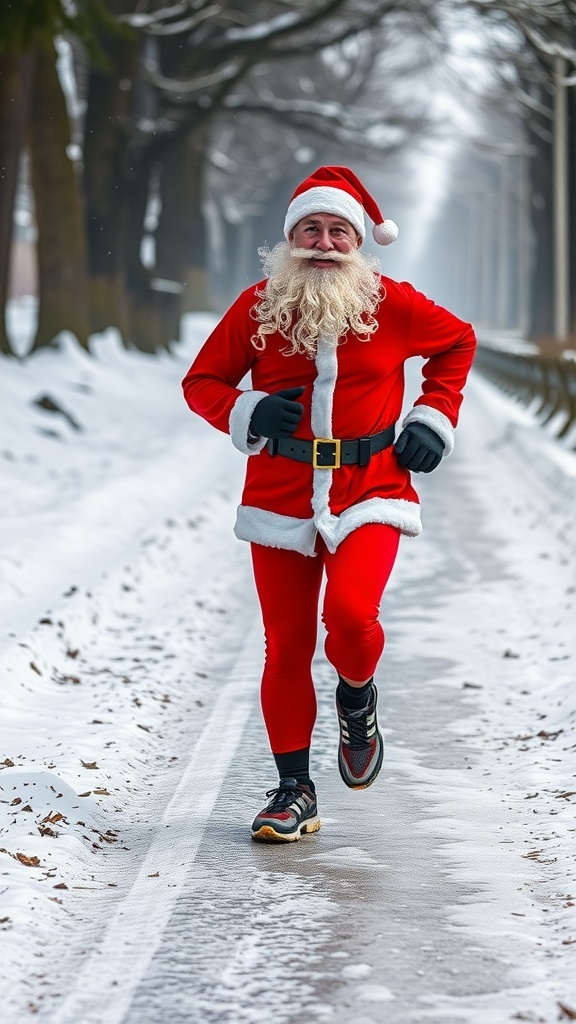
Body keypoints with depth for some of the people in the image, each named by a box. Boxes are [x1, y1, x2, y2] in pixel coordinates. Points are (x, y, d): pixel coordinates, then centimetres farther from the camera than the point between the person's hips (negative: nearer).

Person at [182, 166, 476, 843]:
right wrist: (248, 414, -10)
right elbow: (202, 382, 9)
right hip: (280, 497, 2)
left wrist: (433, 419, 8)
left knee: (350, 612, -24)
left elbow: (458, 342, 18)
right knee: (286, 644, 3)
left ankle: (357, 699, 11)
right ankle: (293, 787, 16)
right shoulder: (258, 306, 0)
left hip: (369, 490, -1)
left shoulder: (391, 304, -1)